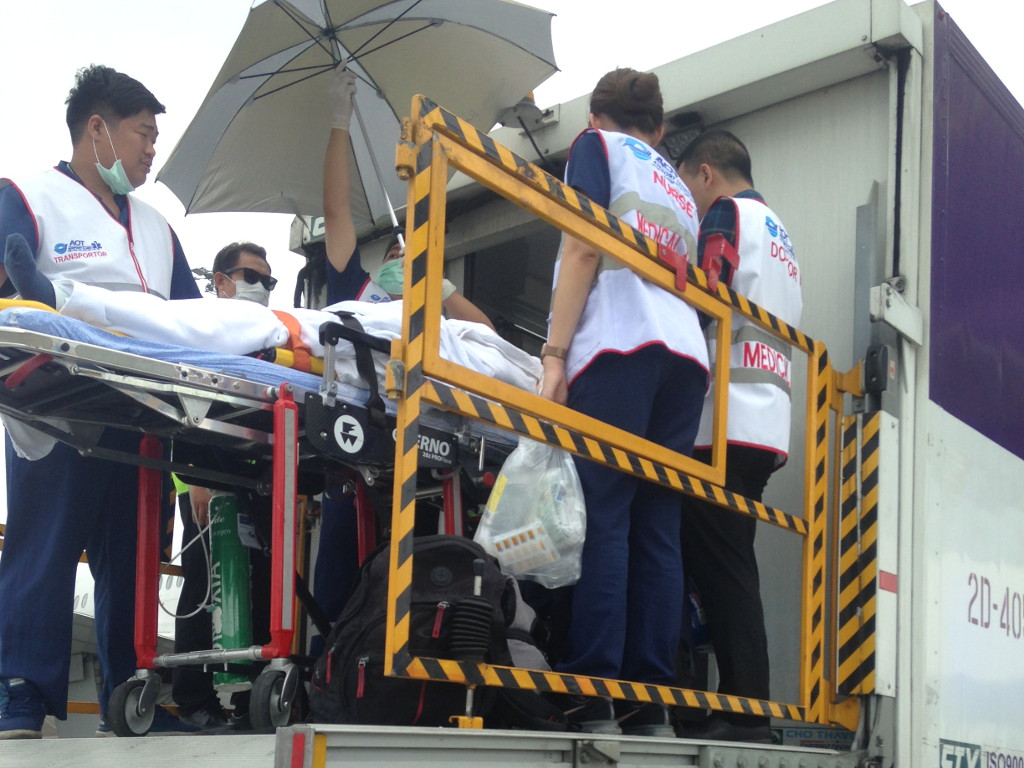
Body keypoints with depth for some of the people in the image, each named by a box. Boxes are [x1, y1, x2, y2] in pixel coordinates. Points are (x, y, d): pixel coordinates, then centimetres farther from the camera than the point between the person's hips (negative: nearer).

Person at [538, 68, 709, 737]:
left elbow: (582, 250, 0)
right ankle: (652, 701, -5)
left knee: (605, 518, -12)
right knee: (658, 527, 0)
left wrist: (554, 353, -5)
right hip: (687, 354, 6)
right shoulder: (678, 186, 33)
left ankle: (594, 698, -19)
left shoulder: (598, 145, 14)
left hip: (619, 344, -6)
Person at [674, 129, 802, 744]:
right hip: (767, 423, 9)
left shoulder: (728, 214, 2)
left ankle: (745, 714, -14)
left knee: (720, 567, -11)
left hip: (727, 420, -9)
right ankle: (746, 709, 3)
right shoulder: (781, 236, 28)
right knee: (732, 569, 6)